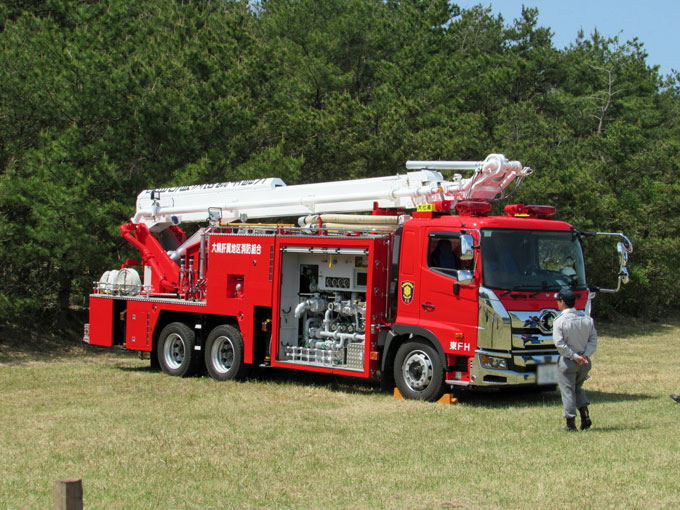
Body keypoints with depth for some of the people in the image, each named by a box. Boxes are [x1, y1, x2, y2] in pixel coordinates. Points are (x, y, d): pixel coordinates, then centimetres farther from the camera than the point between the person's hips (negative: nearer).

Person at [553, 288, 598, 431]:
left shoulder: (560, 321, -12)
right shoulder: (587, 319, 4)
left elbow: (560, 344, -19)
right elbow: (593, 340, 1)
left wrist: (574, 356, -14)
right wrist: (585, 355, -8)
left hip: (567, 361, -5)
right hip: (585, 362, 5)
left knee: (568, 391, 3)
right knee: (578, 388, 22)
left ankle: (571, 423, 3)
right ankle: (585, 415, 6)